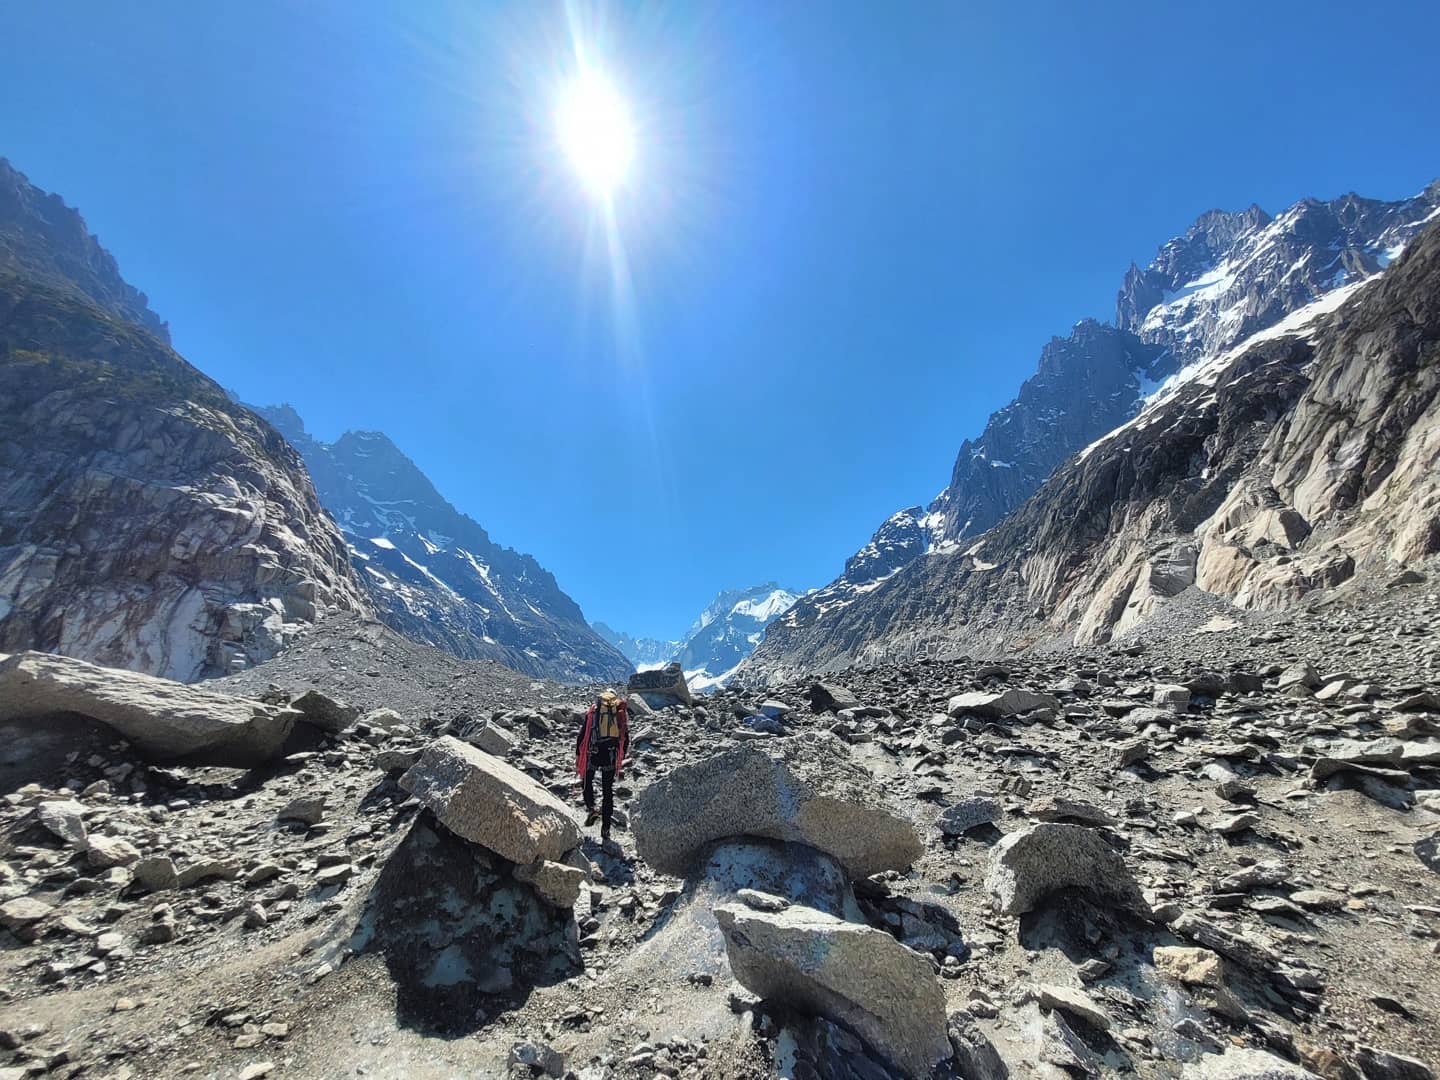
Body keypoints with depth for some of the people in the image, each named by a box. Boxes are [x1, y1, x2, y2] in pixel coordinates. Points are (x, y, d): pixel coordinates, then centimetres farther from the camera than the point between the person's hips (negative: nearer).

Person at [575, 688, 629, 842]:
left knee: (588, 782, 25)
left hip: (593, 754, -1)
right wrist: (620, 759, 22)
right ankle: (605, 829, 14)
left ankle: (591, 809, 4)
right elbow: (626, 740, 11)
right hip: (611, 756, 1)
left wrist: (577, 757, 9)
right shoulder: (621, 712, 10)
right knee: (608, 792, 12)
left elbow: (582, 736, 3)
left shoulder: (592, 711, 6)